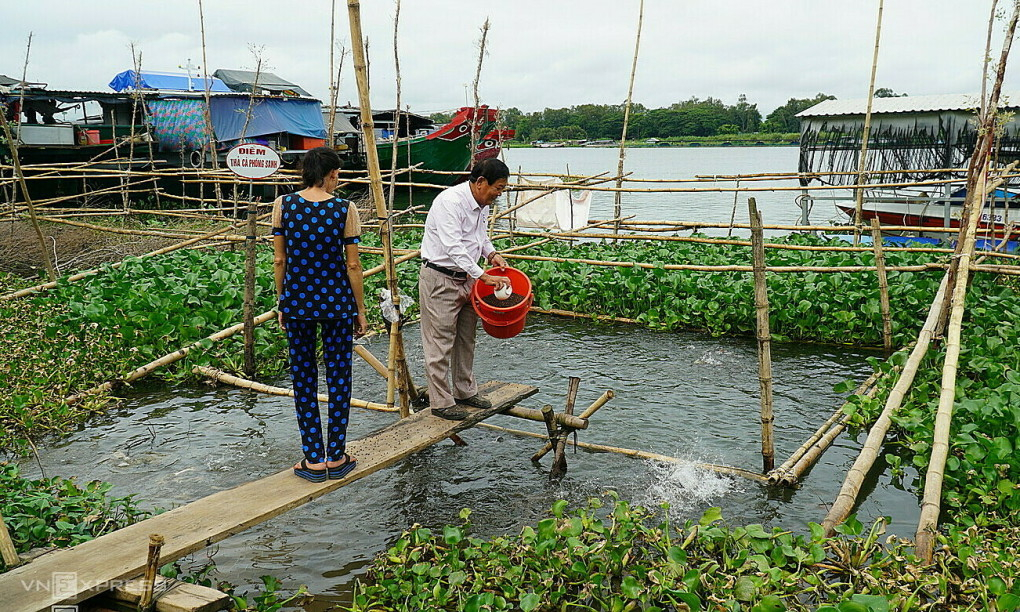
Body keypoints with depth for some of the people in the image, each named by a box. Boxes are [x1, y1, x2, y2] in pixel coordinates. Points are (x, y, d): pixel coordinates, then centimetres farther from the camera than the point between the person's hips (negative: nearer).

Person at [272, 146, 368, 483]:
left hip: (297, 300, 2)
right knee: (338, 376, 9)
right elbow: (352, 265, -5)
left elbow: (279, 260, 2)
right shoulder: (345, 209, -8)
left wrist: (282, 303, 13)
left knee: (303, 376, 11)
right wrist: (360, 310, 4)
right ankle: (336, 458, 16)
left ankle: (314, 459, 16)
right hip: (336, 302, -2)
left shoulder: (283, 205, -2)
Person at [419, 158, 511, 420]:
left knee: (466, 340, 17)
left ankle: (465, 391, 31)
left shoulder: (482, 204, 7)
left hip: (466, 279, 9)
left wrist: (491, 253, 4)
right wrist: (483, 275, -32)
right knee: (440, 343, -2)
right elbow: (453, 247, -30)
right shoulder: (450, 202, -22)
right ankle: (441, 402, 6)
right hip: (439, 279, -9)